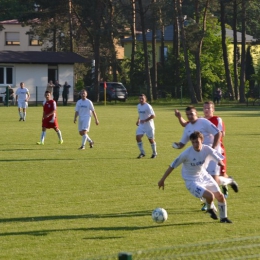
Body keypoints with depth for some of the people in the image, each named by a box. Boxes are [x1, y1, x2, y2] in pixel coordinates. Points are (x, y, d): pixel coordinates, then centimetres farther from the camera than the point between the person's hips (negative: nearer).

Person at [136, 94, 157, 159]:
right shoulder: (138, 106, 7)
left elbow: (153, 115, -20)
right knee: (138, 137, -10)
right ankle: (142, 153, 1)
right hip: (141, 125, 6)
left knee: (151, 139, 4)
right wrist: (138, 120, 8)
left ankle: (154, 153, 25)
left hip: (149, 125, -6)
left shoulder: (148, 106, -17)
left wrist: (145, 120, -24)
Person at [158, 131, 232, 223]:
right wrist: (162, 180, -12)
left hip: (204, 176, 5)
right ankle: (210, 209, 14)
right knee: (210, 196, -23)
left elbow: (219, 159, -4)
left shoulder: (207, 149, -14)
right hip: (192, 181, -5)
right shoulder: (186, 153, -24)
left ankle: (223, 218, 30)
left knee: (220, 196, 4)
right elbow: (172, 166, -16)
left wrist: (220, 162, -30)